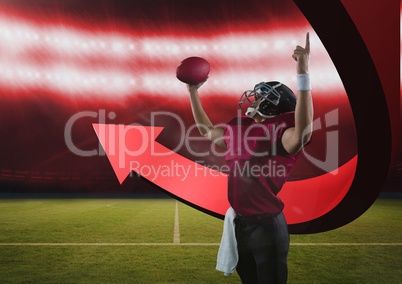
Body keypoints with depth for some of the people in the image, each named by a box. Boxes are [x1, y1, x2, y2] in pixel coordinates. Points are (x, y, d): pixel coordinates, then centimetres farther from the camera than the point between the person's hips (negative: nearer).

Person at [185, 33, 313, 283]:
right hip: (240, 223, 8)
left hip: (266, 225, -7)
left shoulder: (278, 131, -17)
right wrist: (193, 92, 23)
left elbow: (302, 134, -40)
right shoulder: (237, 128, 6)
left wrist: (303, 75, -45)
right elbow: (208, 130, 23)